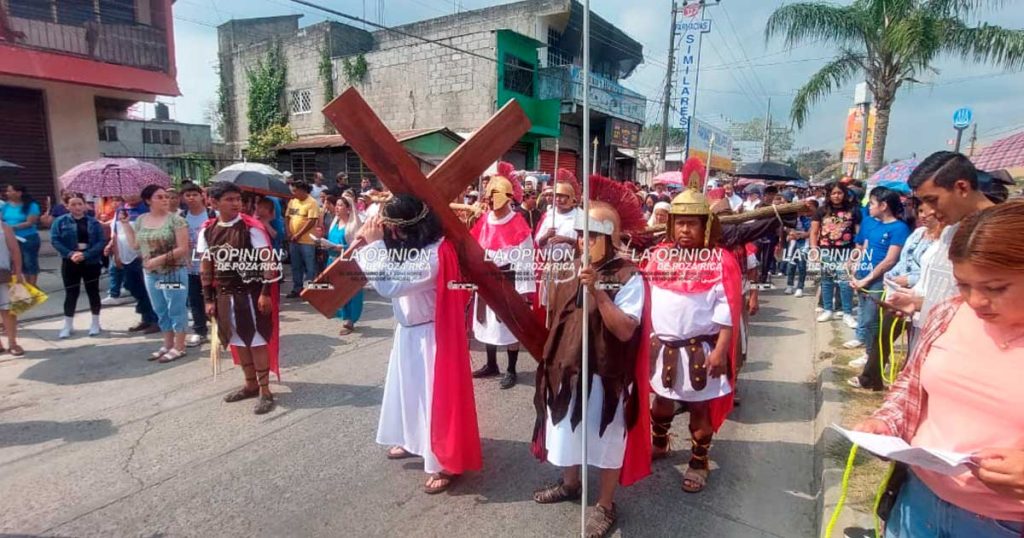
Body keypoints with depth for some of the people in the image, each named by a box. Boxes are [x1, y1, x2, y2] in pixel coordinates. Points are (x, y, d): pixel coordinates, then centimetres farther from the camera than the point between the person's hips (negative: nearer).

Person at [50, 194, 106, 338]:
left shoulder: (93, 222, 0)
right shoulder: (60, 221, 0)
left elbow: (102, 241, -7)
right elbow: (55, 240, -7)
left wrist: (86, 254, -20)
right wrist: (70, 254, -21)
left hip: (92, 262, 0)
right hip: (70, 263, 0)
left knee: (93, 291, 7)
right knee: (71, 293, 5)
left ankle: (95, 324, 19)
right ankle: (68, 326, 17)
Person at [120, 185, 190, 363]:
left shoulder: (175, 219, -10)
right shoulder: (141, 220, 7)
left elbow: (183, 248, -14)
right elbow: (135, 245, 12)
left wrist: (161, 259, -20)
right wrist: (125, 224, 9)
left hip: (174, 272, -6)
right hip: (151, 273, 6)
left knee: (176, 310, 0)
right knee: (160, 311, 14)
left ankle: (179, 347, 9)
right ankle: (168, 345, 26)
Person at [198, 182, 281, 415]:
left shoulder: (251, 227, -11)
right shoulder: (207, 231, 4)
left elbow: (267, 262, -11)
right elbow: (205, 266, 9)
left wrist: (265, 292, -16)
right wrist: (208, 298, 7)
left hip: (250, 293, -5)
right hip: (224, 294, 5)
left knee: (257, 340, -1)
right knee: (237, 341, 14)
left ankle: (265, 390, 8)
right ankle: (251, 384, 30)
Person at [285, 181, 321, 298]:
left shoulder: (312, 202, -10)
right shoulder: (292, 202, 11)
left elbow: (312, 221, -17)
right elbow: (288, 217, 14)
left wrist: (298, 234, -16)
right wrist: (289, 233, -1)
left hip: (307, 241, -7)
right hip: (293, 240, 7)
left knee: (309, 266, 0)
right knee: (296, 266, 14)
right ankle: (297, 288, 24)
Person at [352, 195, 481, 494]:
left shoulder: (433, 256, -30)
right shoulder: (411, 248, 1)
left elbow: (387, 285, -34)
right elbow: (381, 274, 11)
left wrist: (375, 244, -25)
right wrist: (364, 244, -5)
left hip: (429, 336, -10)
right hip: (408, 331, 10)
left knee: (433, 395, 1)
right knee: (410, 389, 23)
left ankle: (447, 464, 17)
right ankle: (413, 441, 45)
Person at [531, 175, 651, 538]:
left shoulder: (629, 277, -16)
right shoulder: (574, 268, 4)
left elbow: (625, 330, -26)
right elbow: (553, 312, 9)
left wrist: (597, 292, -31)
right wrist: (557, 278, -4)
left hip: (605, 374, -7)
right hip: (567, 367, 7)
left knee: (606, 439, 10)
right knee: (567, 430, 23)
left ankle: (605, 505, 30)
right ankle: (569, 484, 47)